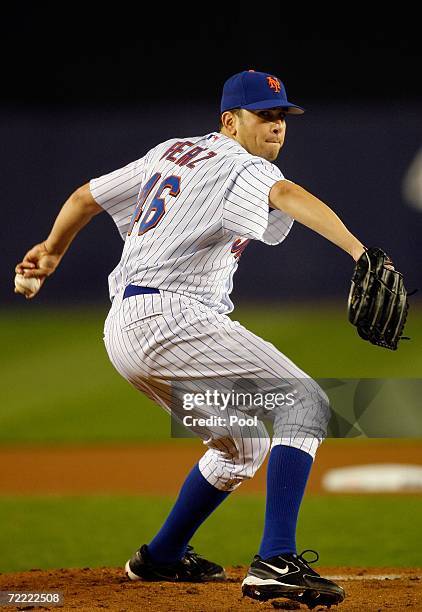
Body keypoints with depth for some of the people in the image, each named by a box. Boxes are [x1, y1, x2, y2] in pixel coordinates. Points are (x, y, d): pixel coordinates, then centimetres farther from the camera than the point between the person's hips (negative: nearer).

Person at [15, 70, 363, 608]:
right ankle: (276, 562, -30)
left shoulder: (169, 153, 22)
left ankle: (161, 557, 36)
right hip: (171, 316, -10)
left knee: (243, 443, 25)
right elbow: (285, 194, -27)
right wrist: (358, 249, -43)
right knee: (304, 403, -16)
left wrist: (52, 251, 49)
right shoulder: (239, 166, -4)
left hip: (121, 330, 10)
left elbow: (84, 197, 30)